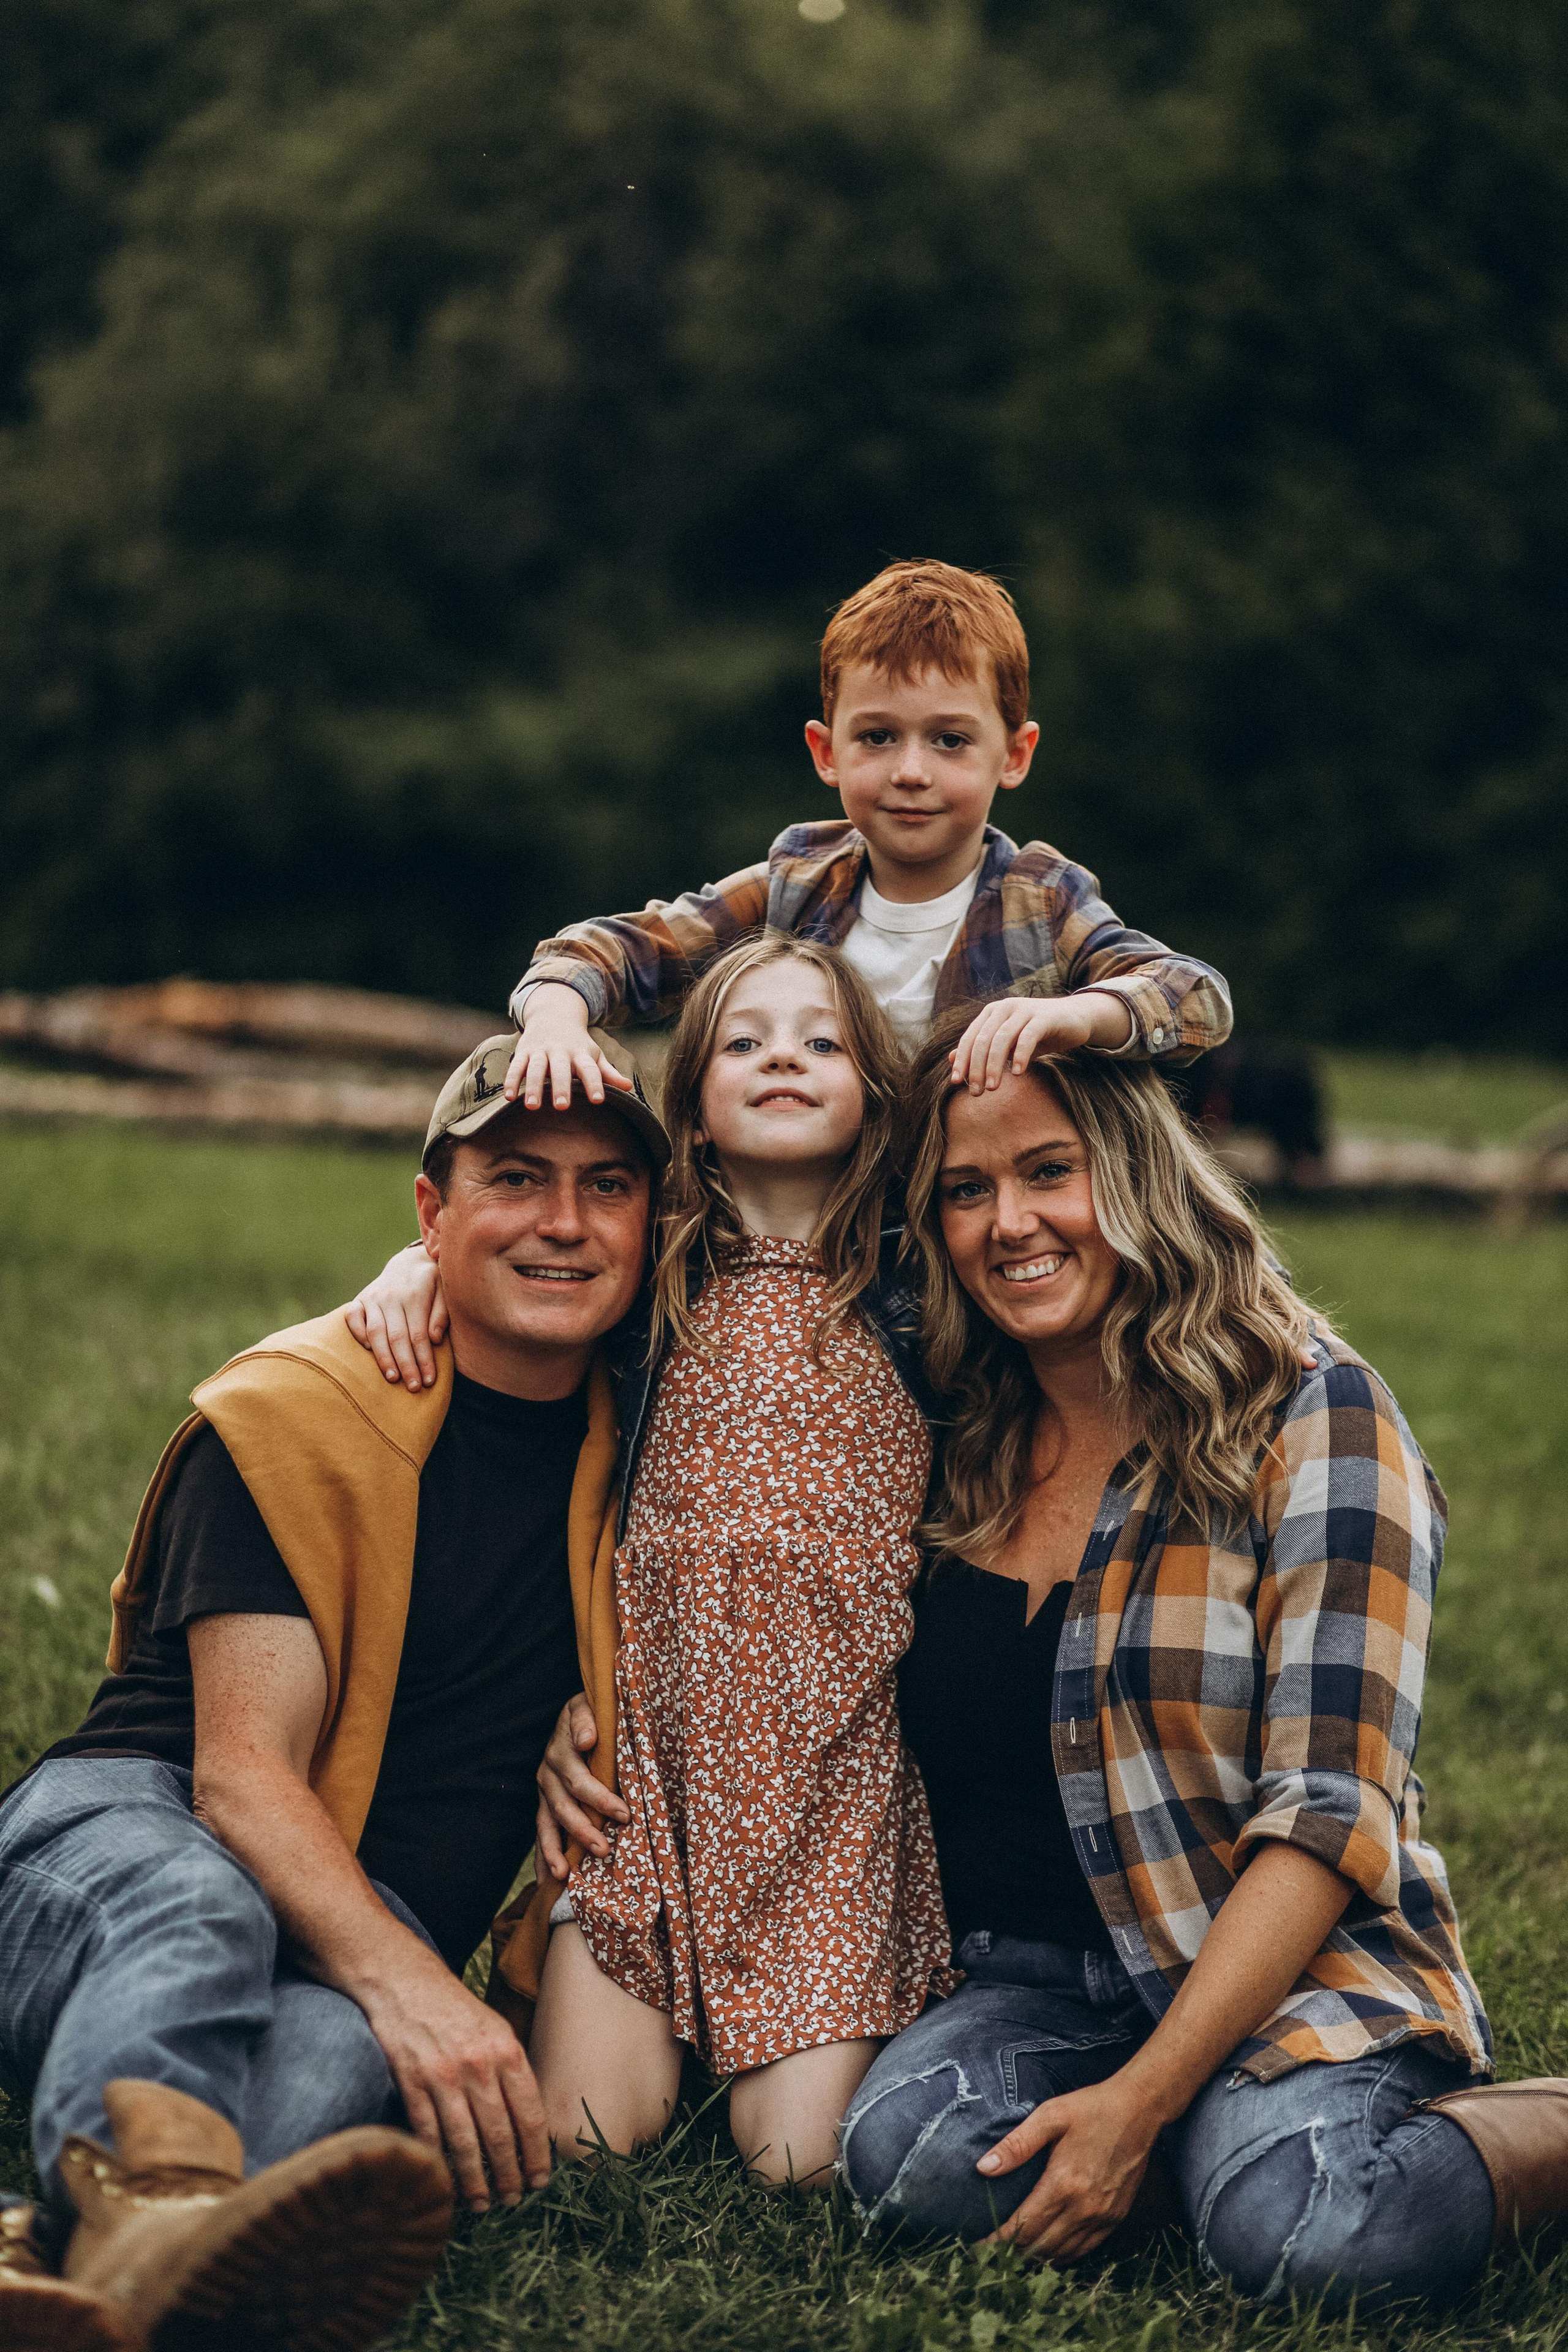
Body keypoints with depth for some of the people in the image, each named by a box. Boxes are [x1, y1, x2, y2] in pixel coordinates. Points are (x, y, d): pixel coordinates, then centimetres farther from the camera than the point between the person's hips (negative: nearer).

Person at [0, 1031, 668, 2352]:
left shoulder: (639, 1431, 11)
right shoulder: (291, 1414, -5)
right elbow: (243, 1771, -14)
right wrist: (409, 1985, -34)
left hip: (375, 1929, 3)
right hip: (133, 1822, -3)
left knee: (344, 2056, -36)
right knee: (193, 1910, -41)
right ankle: (145, 2202, -73)